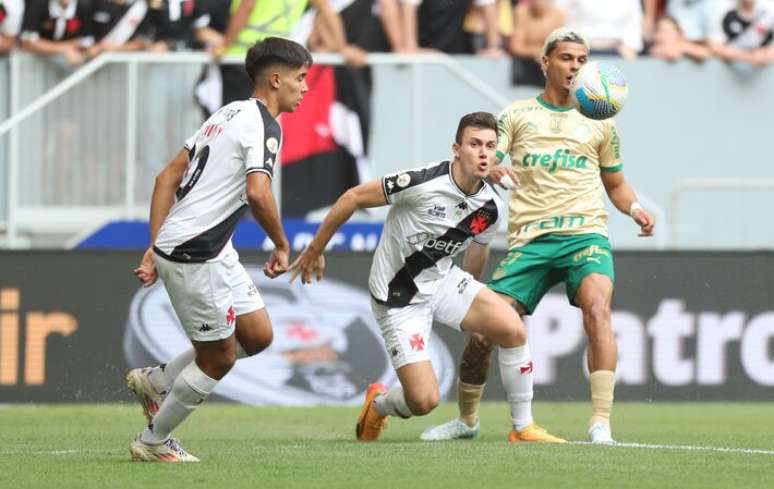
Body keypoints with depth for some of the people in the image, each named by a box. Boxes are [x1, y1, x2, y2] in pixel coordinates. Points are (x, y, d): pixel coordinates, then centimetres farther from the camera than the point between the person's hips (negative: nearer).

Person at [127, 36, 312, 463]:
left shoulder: (230, 114, 15)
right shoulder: (264, 125, -13)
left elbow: (168, 177, 15)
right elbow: (257, 193, -28)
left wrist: (155, 249, 14)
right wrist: (282, 246, -12)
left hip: (214, 251, 10)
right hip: (195, 255, -10)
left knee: (257, 336, 14)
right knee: (218, 359, 2)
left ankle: (155, 381, 23)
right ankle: (153, 442, 16)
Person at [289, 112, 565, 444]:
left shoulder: (491, 207, -6)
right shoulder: (422, 183, -25)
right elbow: (353, 198, -14)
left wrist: (470, 291, 30)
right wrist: (315, 251, -5)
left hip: (443, 281, 6)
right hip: (398, 298, -5)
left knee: (512, 329, -18)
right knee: (425, 399, -14)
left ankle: (523, 429, -2)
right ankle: (378, 405, 23)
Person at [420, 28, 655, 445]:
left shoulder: (599, 122, 16)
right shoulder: (517, 114, 13)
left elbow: (616, 184, 25)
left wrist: (634, 208, 3)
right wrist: (487, 172, -21)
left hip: (585, 233, 0)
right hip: (529, 238, 0)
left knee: (596, 307, -29)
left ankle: (601, 423, -30)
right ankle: (466, 419, 21)